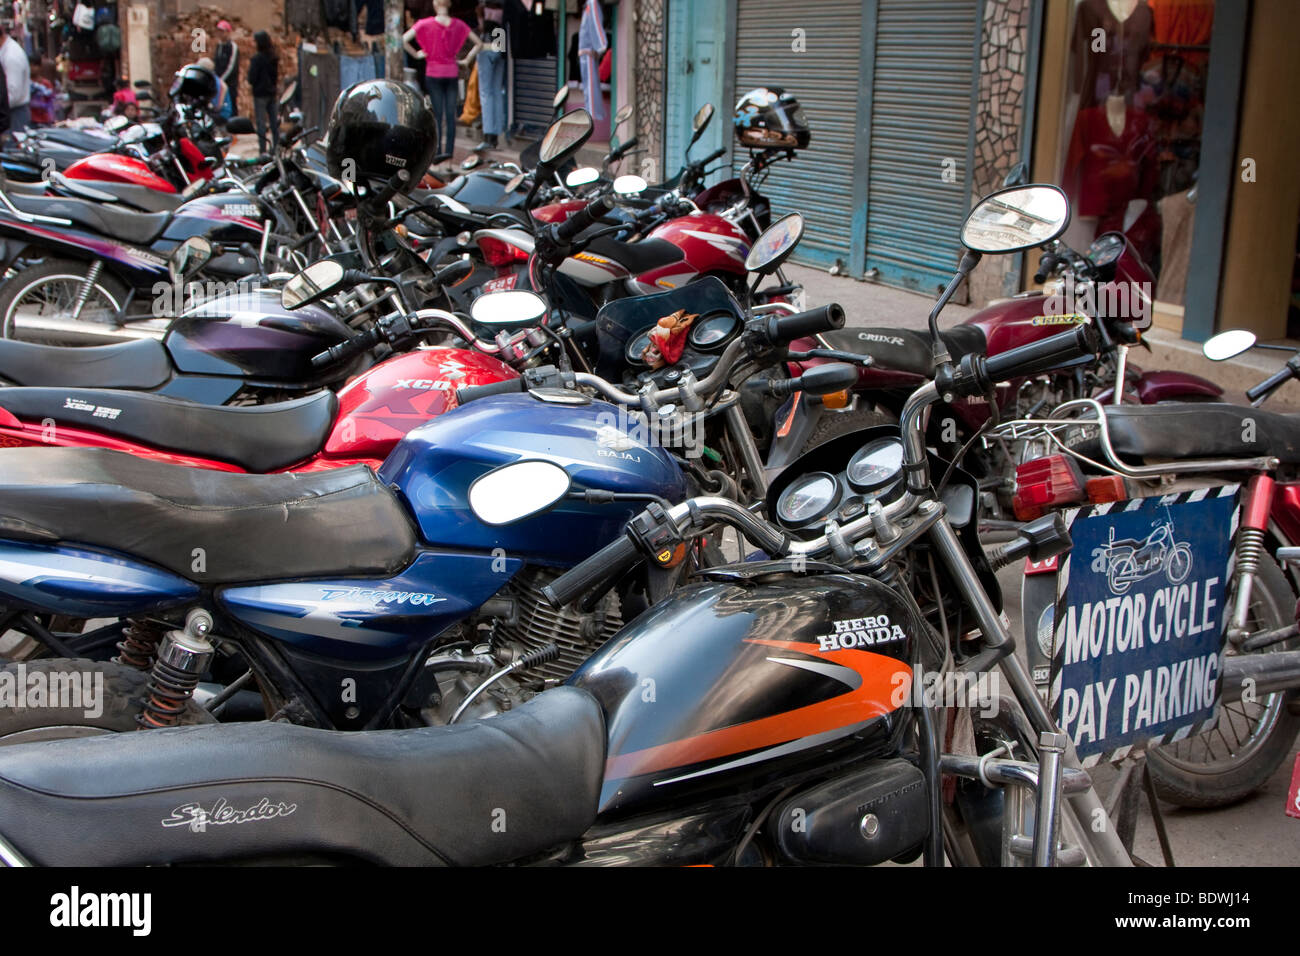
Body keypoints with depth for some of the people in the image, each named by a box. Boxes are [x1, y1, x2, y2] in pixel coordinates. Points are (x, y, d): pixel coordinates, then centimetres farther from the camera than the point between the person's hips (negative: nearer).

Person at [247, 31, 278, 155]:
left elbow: (252, 78, -15)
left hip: (260, 93, -6)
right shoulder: (274, 57, 4)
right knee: (274, 121, 10)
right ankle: (276, 147, 14)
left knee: (261, 122, -2)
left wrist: (250, 81, 5)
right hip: (272, 92, 6)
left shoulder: (257, 58, -15)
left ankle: (263, 149, -2)